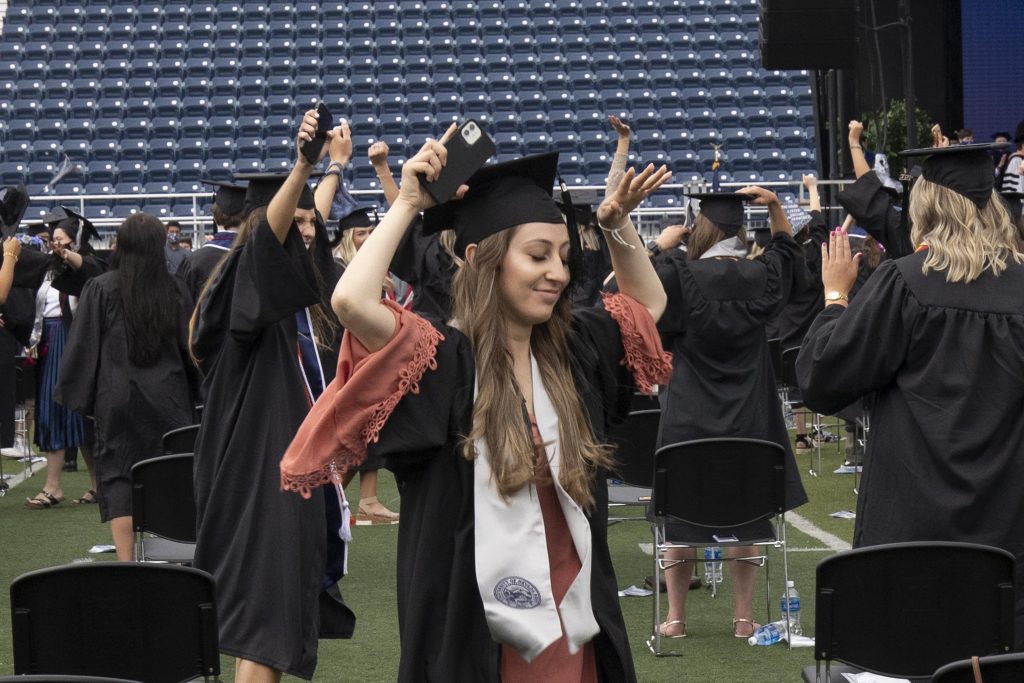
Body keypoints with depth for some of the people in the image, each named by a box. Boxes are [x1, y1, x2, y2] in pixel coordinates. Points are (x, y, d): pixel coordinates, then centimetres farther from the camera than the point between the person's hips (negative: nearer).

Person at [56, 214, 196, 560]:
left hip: (117, 399, -2)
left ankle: (126, 561, -9)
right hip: (167, 400, 2)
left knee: (117, 477, 0)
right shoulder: (175, 289, 0)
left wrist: (79, 396, 3)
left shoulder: (101, 289, -7)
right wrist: (192, 396, 16)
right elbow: (190, 346, 7)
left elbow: (83, 346, -4)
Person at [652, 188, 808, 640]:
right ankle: (744, 615, 12)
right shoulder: (760, 276, -3)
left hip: (688, 416, -2)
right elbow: (786, 244, 17)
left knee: (680, 516, 8)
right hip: (747, 417, 2)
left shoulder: (679, 275, -14)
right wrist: (774, 205, 5)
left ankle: (675, 616, 12)